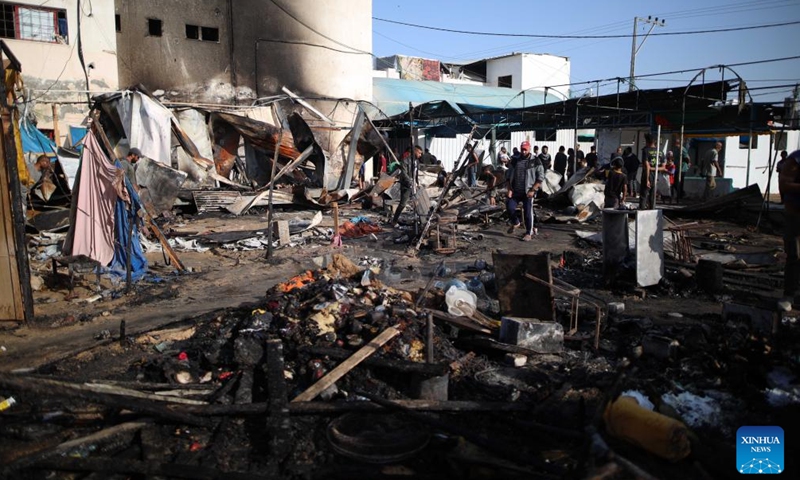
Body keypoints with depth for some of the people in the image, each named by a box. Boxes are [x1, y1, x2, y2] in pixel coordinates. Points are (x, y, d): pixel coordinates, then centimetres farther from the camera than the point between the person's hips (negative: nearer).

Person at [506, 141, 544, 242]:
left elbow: (540, 178, -5)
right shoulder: (515, 161, 9)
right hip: (515, 191, 4)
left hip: (528, 192, -4)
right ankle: (515, 223, 26)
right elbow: (509, 176, 14)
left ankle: (529, 233, 9)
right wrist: (510, 189, 3)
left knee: (528, 212, -3)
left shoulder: (535, 162, -3)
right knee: (510, 208, -3)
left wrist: (533, 190, -13)